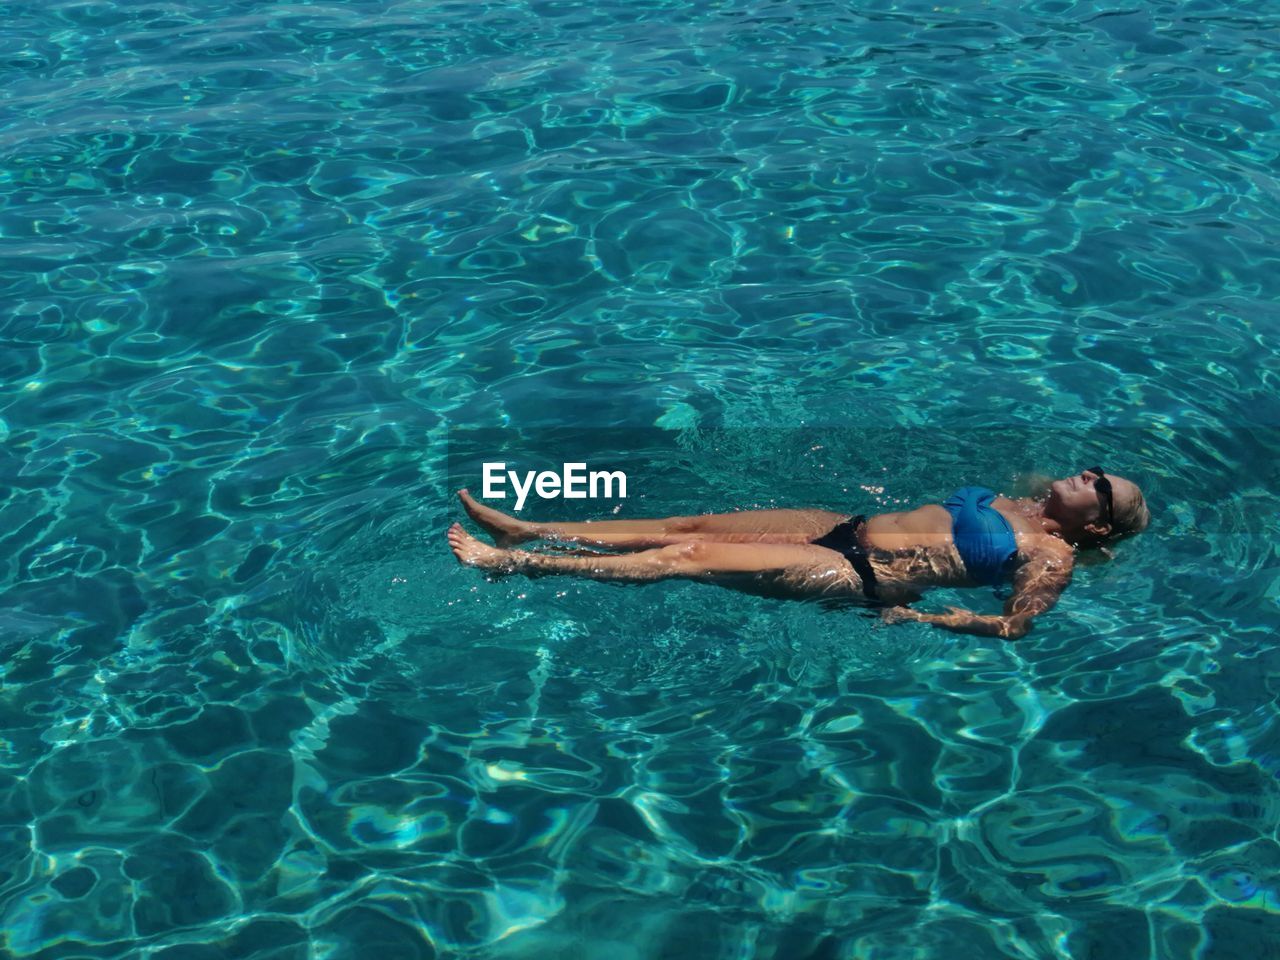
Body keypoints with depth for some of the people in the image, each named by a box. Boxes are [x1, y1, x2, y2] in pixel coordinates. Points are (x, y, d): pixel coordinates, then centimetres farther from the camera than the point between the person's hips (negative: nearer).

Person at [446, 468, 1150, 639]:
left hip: (866, 578, -8)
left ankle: (520, 564, -9)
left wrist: (921, 618, -18)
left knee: (690, 555, -14)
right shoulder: (1017, 504, 17)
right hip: (851, 529, 8)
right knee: (696, 524, -1)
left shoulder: (1052, 556, -7)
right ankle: (526, 531, 3)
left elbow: (1012, 626, -16)